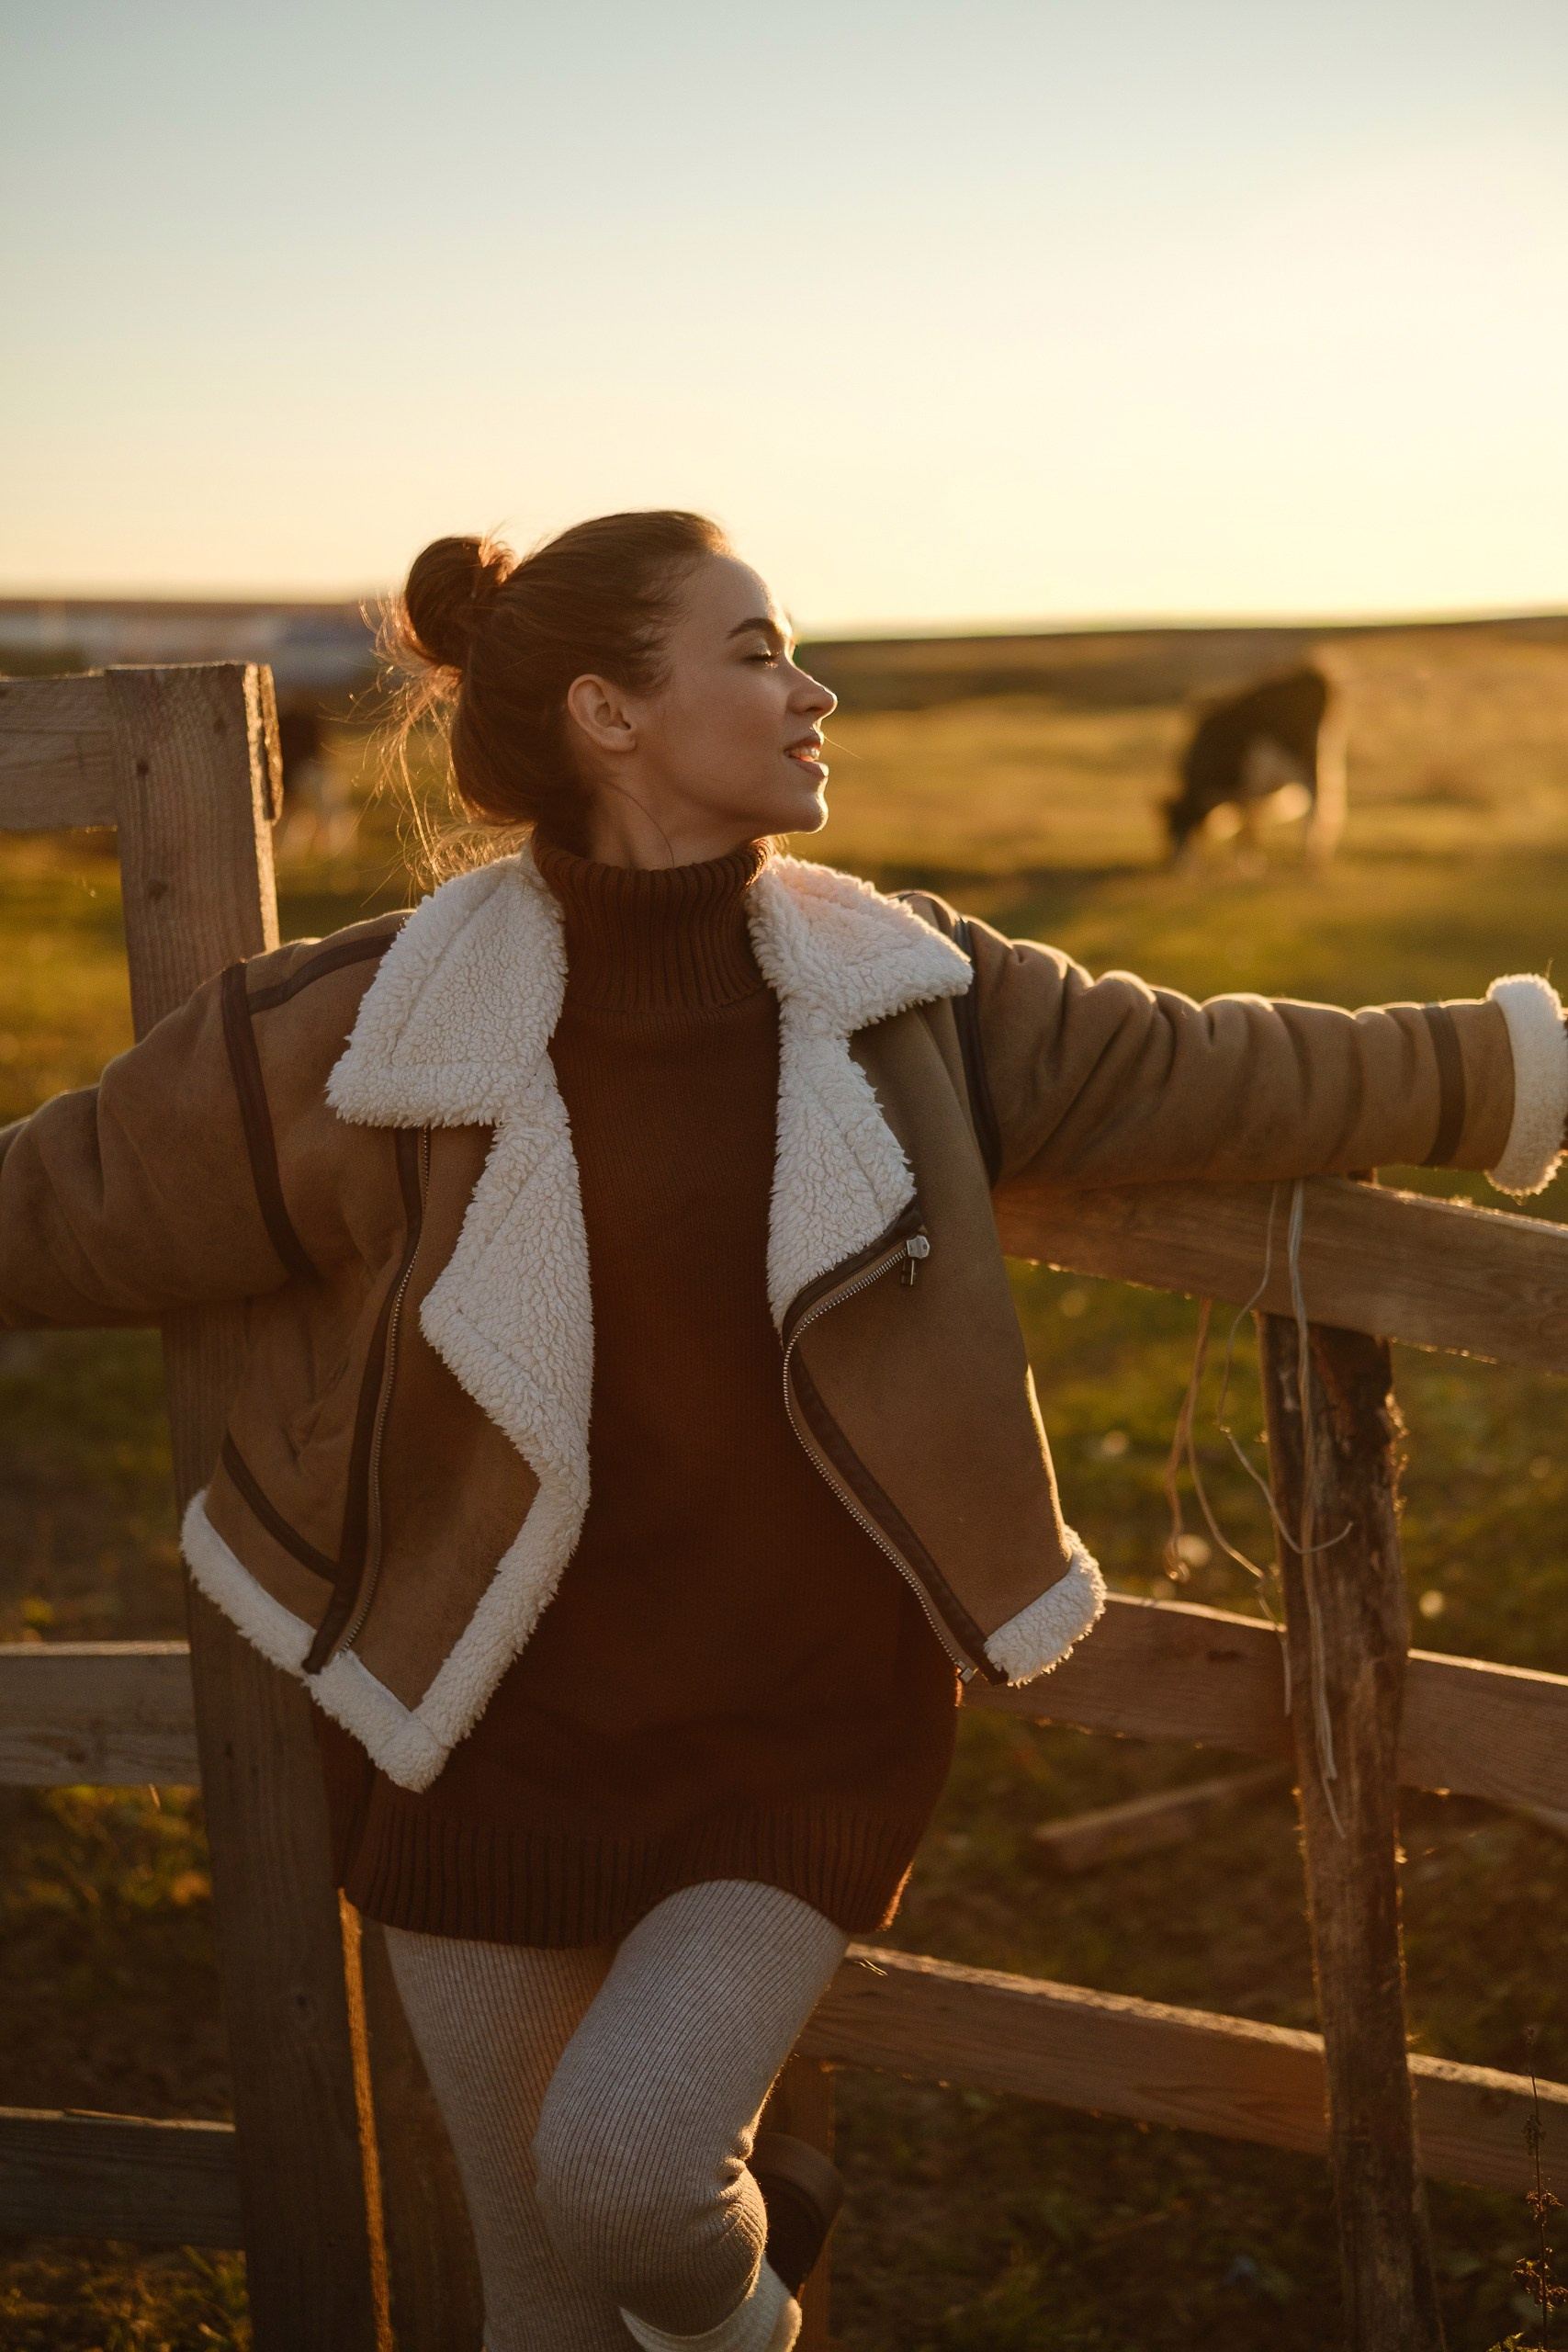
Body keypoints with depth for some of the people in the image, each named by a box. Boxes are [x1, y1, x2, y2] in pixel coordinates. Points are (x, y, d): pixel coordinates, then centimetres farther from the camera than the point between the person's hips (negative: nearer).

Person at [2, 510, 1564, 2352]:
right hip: (494, 1746, 0)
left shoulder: (898, 995, -4)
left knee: (622, 2164, -18)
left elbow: (1207, 1075, 6)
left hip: (806, 1740, 1)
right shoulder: (368, 1035, -13)